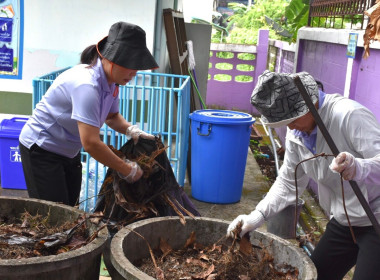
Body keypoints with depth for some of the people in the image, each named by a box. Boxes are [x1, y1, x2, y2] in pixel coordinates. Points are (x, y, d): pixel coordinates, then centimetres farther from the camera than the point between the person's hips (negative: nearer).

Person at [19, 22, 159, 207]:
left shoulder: (111, 81, -5)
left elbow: (112, 117, 14)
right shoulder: (86, 85, -31)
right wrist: (128, 170, -24)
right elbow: (91, 143, -34)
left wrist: (130, 130, -8)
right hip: (41, 150, -8)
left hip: (68, 152, 8)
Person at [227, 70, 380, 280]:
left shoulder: (349, 115, -24)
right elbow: (288, 183, 8)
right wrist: (257, 216, -4)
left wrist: (359, 168, -51)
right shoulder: (296, 133, 1)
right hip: (343, 222, 8)